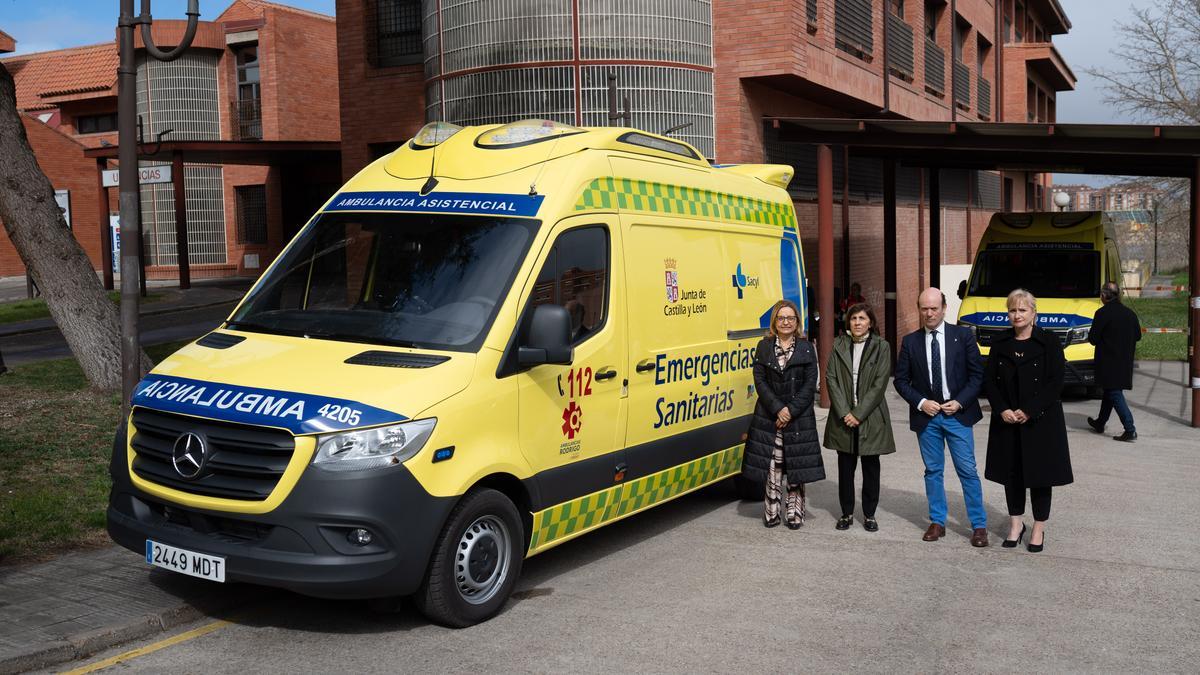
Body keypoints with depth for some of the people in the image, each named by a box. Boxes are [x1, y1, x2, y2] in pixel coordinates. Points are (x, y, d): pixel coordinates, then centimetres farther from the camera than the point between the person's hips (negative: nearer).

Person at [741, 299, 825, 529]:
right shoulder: (764, 347, 6)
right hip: (768, 416, 1)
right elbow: (760, 381, 0)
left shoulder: (806, 349, 4)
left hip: (799, 417, -1)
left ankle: (794, 513, 10)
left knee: (796, 465, 1)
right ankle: (772, 513, 11)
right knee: (772, 466, 2)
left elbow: (810, 384, -2)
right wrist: (778, 409, -11)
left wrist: (791, 410, -12)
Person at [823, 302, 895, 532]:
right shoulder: (839, 345, 5)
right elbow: (831, 378, 0)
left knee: (871, 467, 6)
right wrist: (844, 412, -10)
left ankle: (869, 514, 18)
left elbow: (879, 384, -7)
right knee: (845, 467, 7)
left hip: (871, 417, -2)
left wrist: (859, 414, -12)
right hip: (843, 418, 2)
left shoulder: (881, 347, -2)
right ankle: (847, 513, 19)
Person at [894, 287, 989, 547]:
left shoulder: (963, 336, -1)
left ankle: (979, 525, 7)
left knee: (967, 471, -1)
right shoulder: (910, 341, 4)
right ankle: (937, 522, 20)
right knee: (933, 471, 10)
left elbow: (977, 374, 0)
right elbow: (901, 379, 6)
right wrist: (921, 403, -8)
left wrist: (960, 402, -10)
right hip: (926, 416, 2)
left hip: (957, 414, -2)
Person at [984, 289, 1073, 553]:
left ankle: (1039, 529, 13)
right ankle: (1015, 524, 22)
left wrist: (1029, 411, -15)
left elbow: (1055, 382, -9)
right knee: (1011, 472, 8)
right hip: (1007, 420, 3)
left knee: (1039, 473, 2)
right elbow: (989, 380, 5)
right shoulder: (999, 343, 6)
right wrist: (1002, 410, -9)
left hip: (1040, 420, -3)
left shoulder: (1048, 342, -5)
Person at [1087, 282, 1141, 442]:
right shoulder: (1130, 313, 5)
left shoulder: (1102, 313, -15)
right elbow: (1138, 335, 13)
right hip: (1125, 362, 7)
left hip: (1108, 362, -7)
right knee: (1110, 392, 19)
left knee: (1115, 394, -5)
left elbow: (1093, 338, -13)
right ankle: (1100, 423, 33)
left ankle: (1130, 430, -12)